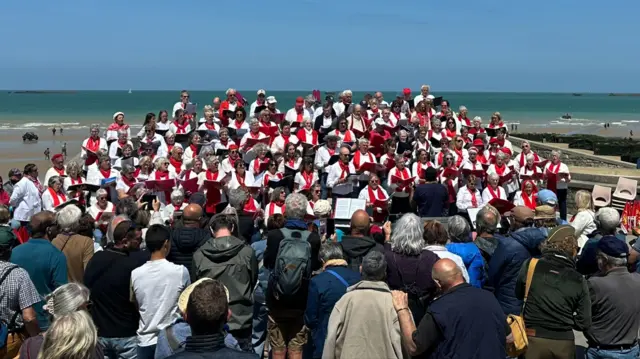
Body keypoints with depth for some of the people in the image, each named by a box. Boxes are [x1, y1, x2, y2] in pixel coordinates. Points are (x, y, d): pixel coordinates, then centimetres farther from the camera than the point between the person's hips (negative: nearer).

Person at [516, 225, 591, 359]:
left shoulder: (530, 265, -9)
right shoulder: (578, 280, -6)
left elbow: (518, 295, 7)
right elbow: (584, 323, -2)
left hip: (533, 339, -1)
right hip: (563, 342, 1)